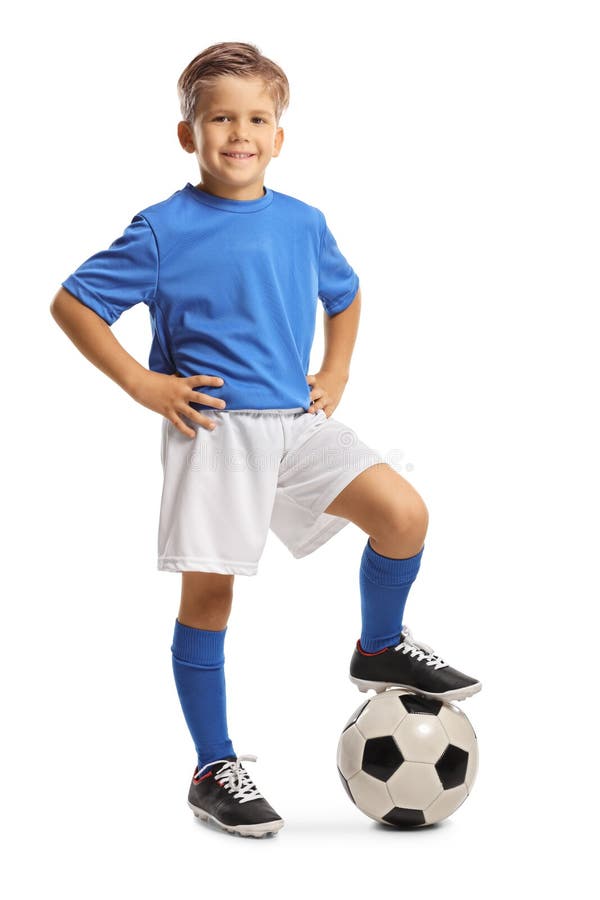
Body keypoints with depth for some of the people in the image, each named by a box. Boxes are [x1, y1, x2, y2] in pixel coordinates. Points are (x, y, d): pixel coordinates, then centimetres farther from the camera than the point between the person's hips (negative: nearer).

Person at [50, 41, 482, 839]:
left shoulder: (304, 224, 9)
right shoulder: (164, 231, -5)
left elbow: (344, 295, 29)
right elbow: (72, 303, -2)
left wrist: (335, 376, 15)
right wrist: (143, 384, -8)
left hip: (298, 422, 4)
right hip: (213, 430, -4)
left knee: (403, 512, -12)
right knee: (208, 593, -2)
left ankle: (380, 648, 16)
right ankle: (214, 770, 12)